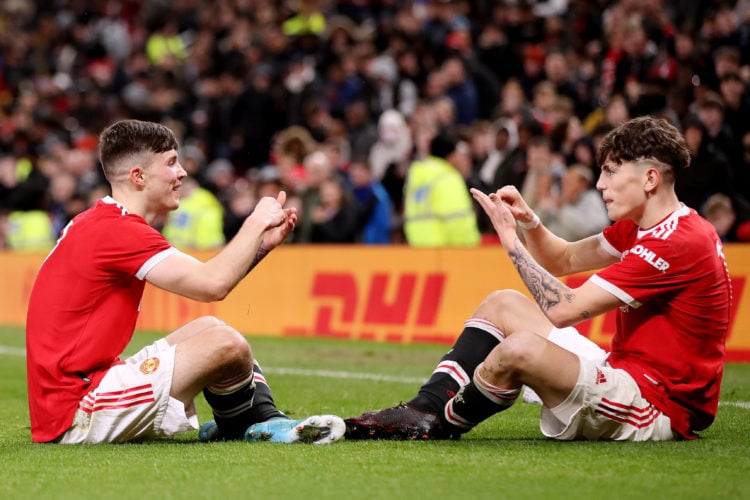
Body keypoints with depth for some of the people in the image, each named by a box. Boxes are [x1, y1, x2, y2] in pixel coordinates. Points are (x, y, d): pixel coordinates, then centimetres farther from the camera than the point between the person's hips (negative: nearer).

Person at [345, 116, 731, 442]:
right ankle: (424, 410, 2)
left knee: (521, 348, -30)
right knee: (503, 304, 11)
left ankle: (439, 424, -1)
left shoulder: (679, 242, -23)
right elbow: (564, 260, 21)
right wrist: (528, 222, 0)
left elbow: (562, 309, -23)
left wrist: (512, 242, -13)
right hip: (624, 372, 11)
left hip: (656, 410, -11)